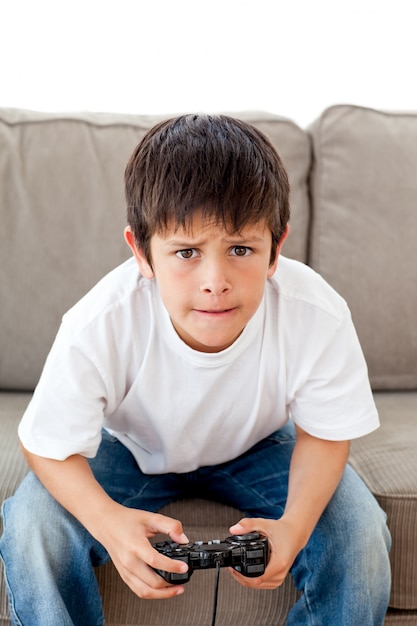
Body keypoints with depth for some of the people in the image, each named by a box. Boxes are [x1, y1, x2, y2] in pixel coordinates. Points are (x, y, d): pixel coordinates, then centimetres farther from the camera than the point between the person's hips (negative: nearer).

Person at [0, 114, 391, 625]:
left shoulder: (319, 318, -33)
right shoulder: (97, 328, -36)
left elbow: (324, 431, -15)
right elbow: (48, 445, -21)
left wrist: (295, 524, -36)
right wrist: (107, 519, -43)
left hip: (255, 447, 1)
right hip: (134, 449, 0)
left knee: (360, 534, -21)